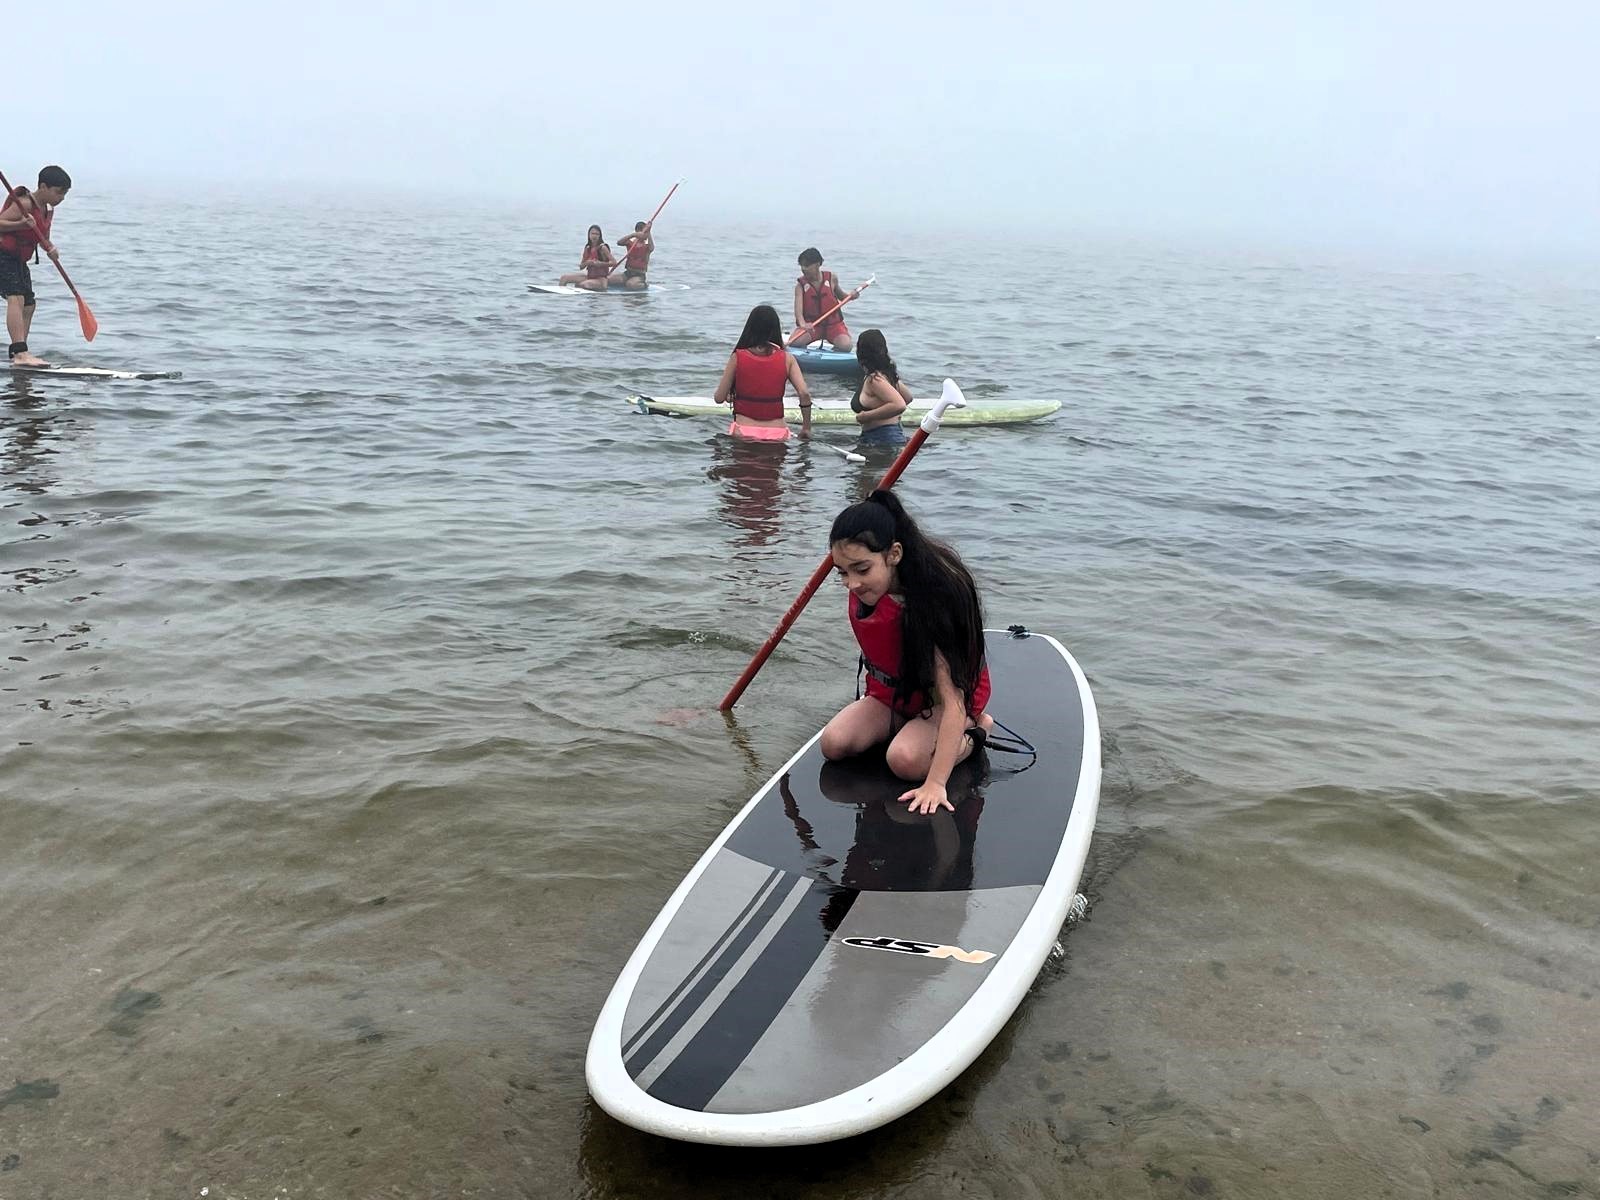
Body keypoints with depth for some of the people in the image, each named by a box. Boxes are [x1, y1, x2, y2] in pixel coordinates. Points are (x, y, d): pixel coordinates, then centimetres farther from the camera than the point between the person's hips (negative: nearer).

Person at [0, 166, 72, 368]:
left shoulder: (48, 210, 9)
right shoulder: (25, 203, -18)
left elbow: (43, 238, 16)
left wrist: (50, 249, -5)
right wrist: (22, 224, -35)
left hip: (19, 261, 10)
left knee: (28, 304, 13)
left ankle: (19, 353, 22)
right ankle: (20, 353, -34)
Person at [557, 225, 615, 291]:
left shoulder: (602, 248, -11)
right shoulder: (587, 249, 7)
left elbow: (614, 262, -18)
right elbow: (581, 267, 9)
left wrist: (600, 264, -27)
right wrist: (587, 263, -12)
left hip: (601, 280, -7)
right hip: (589, 276, 7)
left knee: (582, 285, -34)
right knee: (564, 278, 0)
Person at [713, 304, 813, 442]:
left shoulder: (737, 357, 0)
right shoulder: (787, 359, 2)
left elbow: (719, 398, 2)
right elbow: (805, 394, -6)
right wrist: (806, 428, 7)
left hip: (743, 433, -1)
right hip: (777, 434, 1)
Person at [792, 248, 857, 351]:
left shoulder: (831, 278, -1)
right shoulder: (800, 284, -6)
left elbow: (839, 295, 20)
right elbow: (798, 308, -22)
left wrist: (850, 296, -3)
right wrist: (802, 324, -42)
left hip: (833, 323, 0)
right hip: (810, 324, 0)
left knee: (845, 346, -26)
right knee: (794, 342, -28)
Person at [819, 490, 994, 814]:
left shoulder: (933, 598, -36)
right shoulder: (863, 584, -17)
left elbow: (953, 699, -39)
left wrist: (935, 783, -43)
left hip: (941, 701, -6)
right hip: (890, 692, 6)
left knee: (906, 760, -32)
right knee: (834, 743, -18)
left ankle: (975, 730, -2)